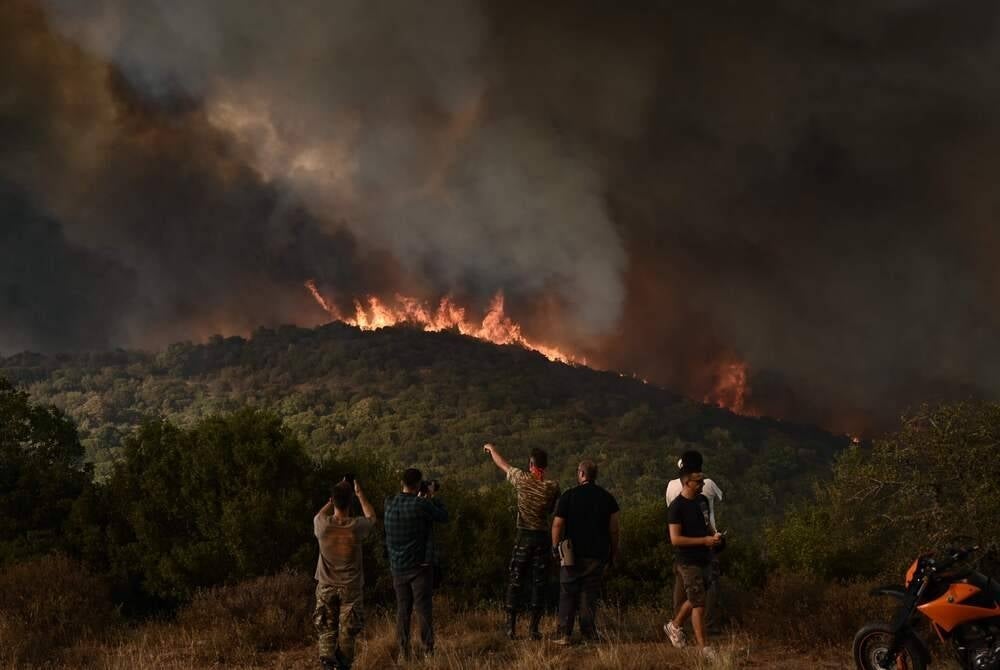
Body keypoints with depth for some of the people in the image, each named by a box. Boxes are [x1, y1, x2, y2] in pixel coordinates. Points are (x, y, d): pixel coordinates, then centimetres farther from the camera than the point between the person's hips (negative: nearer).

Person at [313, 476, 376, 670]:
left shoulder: (322, 524, -17)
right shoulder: (356, 526, -18)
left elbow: (320, 514, 11)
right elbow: (371, 517, 8)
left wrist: (337, 494, 12)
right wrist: (359, 492, 16)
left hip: (326, 587, 1)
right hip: (350, 587, -1)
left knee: (326, 631, 8)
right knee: (347, 632, 10)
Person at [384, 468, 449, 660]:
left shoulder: (390, 504, 0)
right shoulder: (421, 505, -16)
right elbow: (443, 517, -2)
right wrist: (433, 498, 11)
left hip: (397, 566, 5)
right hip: (419, 565, -5)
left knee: (402, 608, 10)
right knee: (423, 608, 1)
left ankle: (403, 650, 10)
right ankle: (428, 649, 0)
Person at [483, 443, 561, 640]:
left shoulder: (522, 480, -7)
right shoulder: (553, 487, -4)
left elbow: (502, 464, 9)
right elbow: (551, 510, 9)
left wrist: (491, 449, 27)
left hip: (523, 537, -1)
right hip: (543, 537, 1)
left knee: (515, 583, 7)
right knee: (539, 583, 6)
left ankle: (511, 627, 6)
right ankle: (534, 628, 5)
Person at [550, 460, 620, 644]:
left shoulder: (568, 496, -5)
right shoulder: (607, 498, 3)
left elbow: (557, 525, -6)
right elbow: (614, 529, 3)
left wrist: (555, 546, 7)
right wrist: (614, 552, 11)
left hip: (573, 553, -2)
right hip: (598, 554, 2)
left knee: (568, 594, 4)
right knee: (590, 594, 8)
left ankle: (565, 634, -1)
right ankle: (589, 632, 5)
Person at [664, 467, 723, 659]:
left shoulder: (702, 500, 7)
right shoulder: (677, 507, -17)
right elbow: (675, 539, -21)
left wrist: (714, 535, 0)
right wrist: (705, 540, -22)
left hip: (704, 559, 8)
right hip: (688, 562, -8)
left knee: (694, 599, 20)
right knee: (699, 604, -6)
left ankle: (674, 626, 41)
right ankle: (703, 648, 1)